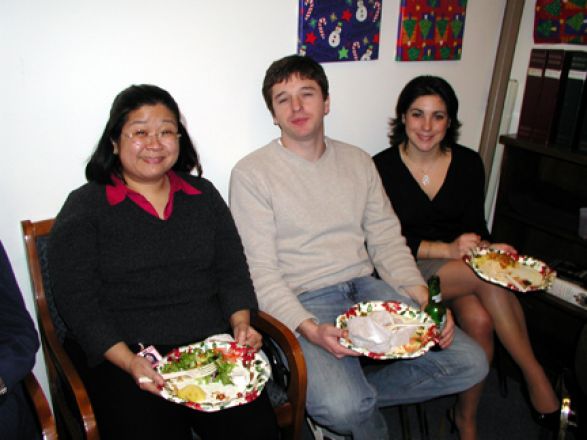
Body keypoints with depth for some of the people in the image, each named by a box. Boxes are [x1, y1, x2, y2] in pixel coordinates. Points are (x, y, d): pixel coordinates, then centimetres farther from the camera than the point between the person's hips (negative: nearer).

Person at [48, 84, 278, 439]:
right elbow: (77, 302, -5)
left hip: (212, 344, 3)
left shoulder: (204, 194, 13)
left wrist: (241, 324, -5)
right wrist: (129, 361, -16)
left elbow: (232, 270, 13)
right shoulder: (84, 208, 1)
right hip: (118, 356, -2)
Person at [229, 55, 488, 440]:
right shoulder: (252, 173, -4)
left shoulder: (358, 162, 13)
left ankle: (357, 397, 6)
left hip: (367, 288, 5)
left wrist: (424, 299, -5)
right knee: (341, 408, -28)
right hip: (303, 302, -4)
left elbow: (387, 240, 11)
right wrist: (309, 329, -23)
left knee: (470, 363, -7)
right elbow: (260, 271, -9)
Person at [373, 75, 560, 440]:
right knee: (490, 275, -30)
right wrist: (447, 250, -21)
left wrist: (487, 248, -16)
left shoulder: (469, 164, 5)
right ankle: (537, 377, -16)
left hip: (464, 266, 4)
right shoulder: (382, 167, -7)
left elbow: (475, 227, 8)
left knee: (480, 320, -29)